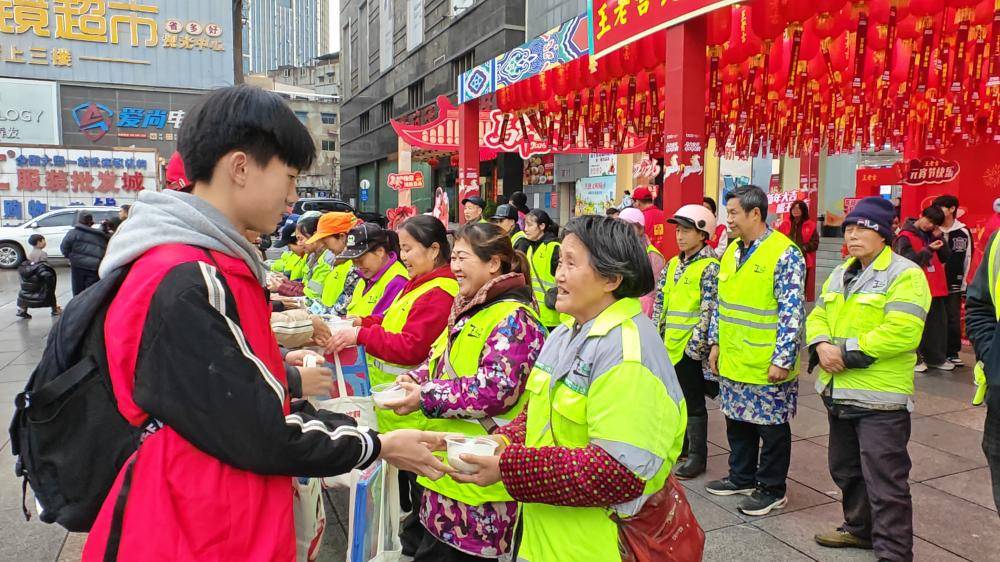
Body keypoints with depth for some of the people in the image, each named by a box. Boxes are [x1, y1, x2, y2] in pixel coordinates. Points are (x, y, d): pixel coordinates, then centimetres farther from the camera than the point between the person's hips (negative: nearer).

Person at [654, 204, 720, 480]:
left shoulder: (710, 267, -11)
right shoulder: (673, 264, 11)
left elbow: (709, 310, -16)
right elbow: (660, 302, 15)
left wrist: (695, 344, -18)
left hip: (692, 347, -7)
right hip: (670, 344, 7)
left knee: (693, 402, 2)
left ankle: (697, 456, 14)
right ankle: (680, 445, 33)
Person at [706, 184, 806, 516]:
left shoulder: (785, 254, -15)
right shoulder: (732, 251, 10)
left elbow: (792, 311, -17)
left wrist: (782, 360, -19)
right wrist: (716, 342, 15)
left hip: (766, 363, -7)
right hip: (732, 360, 8)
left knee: (772, 426, 7)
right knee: (738, 420, 18)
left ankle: (772, 490, 22)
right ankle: (742, 478, 35)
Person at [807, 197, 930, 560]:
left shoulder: (904, 274, -12)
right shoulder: (840, 274, 14)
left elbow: (902, 332, -23)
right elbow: (818, 316, 12)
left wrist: (847, 353, -21)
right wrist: (821, 345, -10)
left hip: (880, 397, -8)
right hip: (839, 392, 8)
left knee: (885, 481, -2)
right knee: (846, 470, 22)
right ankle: (860, 528, 40)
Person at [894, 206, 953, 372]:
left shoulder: (932, 235, 14)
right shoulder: (905, 237, -8)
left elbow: (945, 257, 10)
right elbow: (908, 261, -18)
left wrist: (939, 238, -2)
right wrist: (929, 250, -21)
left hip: (935, 287, 7)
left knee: (939, 323, 12)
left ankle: (936, 358, 23)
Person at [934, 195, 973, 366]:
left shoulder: (963, 232, -1)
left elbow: (967, 260, 4)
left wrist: (964, 285, 4)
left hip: (954, 286, 0)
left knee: (953, 320, 4)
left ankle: (953, 352, 16)